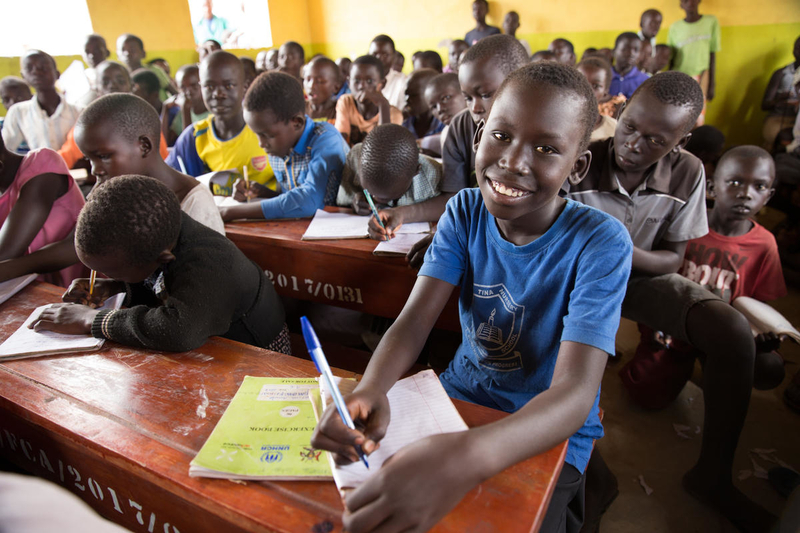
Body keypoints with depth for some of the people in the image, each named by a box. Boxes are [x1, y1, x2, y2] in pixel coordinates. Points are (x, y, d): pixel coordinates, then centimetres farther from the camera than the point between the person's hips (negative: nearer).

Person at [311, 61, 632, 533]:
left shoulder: (601, 243, -21)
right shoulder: (466, 212, -8)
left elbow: (574, 392, -30)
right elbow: (413, 321, -15)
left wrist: (469, 458, -49)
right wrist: (370, 391, -37)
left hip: (550, 431, -2)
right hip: (461, 396, 3)